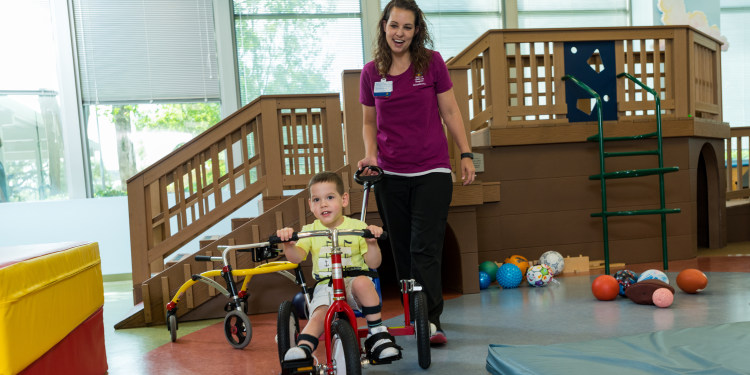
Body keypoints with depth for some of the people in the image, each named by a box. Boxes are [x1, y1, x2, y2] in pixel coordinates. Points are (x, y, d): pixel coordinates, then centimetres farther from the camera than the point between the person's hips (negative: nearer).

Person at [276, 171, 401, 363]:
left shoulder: (357, 227, 2)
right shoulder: (310, 230, 6)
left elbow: (373, 263, -3)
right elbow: (296, 257, -11)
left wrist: (372, 243, -24)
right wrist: (288, 244, -33)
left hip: (353, 281, -1)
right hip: (325, 287, 2)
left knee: (362, 282, -34)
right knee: (318, 316, -27)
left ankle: (377, 333, -22)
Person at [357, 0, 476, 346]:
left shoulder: (432, 63, 0)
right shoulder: (371, 72, 4)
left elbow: (450, 111, 4)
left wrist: (466, 154, 0)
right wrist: (370, 154, -3)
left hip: (432, 170, -2)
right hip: (390, 174, 3)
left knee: (426, 248, -8)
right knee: (401, 249, 10)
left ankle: (431, 321, -1)